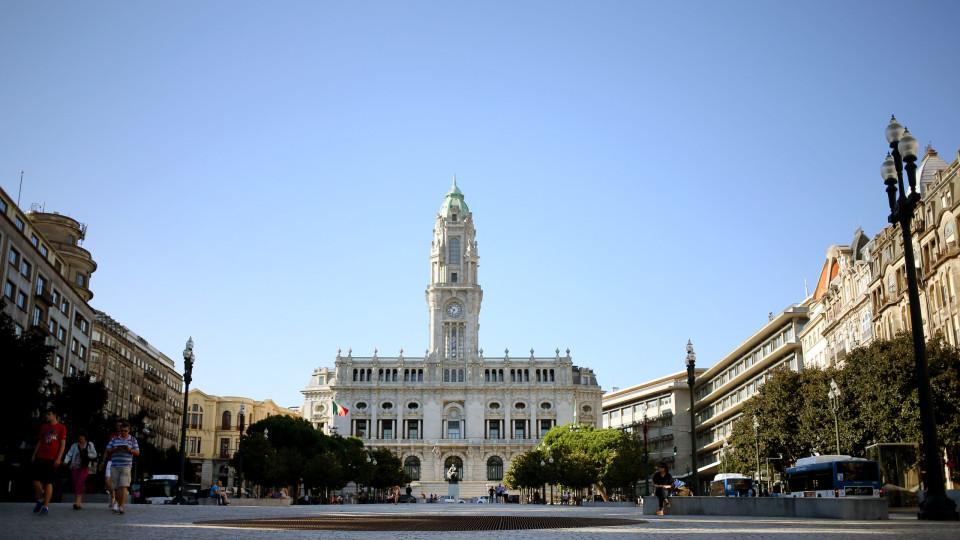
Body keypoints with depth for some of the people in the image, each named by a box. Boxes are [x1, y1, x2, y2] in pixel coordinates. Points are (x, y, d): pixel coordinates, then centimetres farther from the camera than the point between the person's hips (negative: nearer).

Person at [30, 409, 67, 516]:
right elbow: (40, 442, 20)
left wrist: (58, 458, -10)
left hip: (52, 459, -4)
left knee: (48, 482, -4)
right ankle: (40, 500, 20)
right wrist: (34, 454, 11)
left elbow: (63, 444, -2)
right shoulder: (44, 427, 16)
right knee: (36, 480, -2)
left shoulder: (61, 427, 1)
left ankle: (46, 506, -1)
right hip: (40, 457, 5)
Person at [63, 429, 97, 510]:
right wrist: (66, 462, -13)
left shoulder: (90, 444, 11)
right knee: (75, 485, 2)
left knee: (80, 483, -17)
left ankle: (78, 502, -24)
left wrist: (87, 455, -9)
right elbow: (69, 455, 5)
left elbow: (94, 455, 9)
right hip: (75, 467, 3)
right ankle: (80, 503, 11)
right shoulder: (74, 445, 14)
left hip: (85, 467, -3)